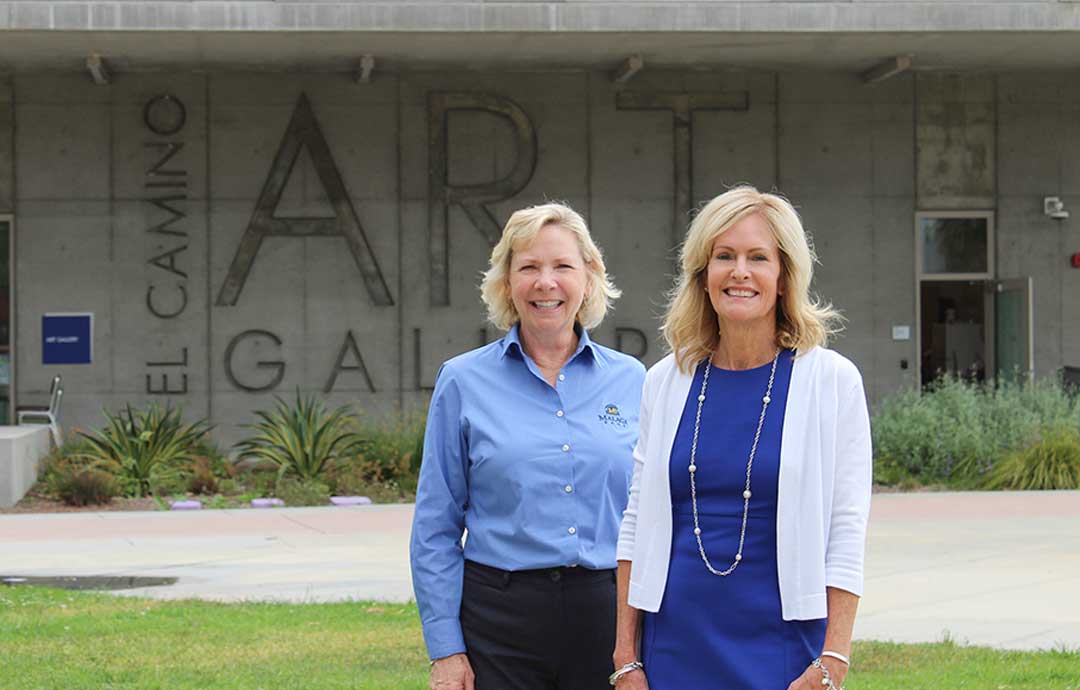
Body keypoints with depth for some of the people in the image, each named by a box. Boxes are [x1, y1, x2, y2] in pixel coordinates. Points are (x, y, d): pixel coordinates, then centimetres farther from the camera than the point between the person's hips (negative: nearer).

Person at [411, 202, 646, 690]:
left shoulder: (631, 380, 7)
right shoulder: (463, 381, 2)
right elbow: (436, 529, 2)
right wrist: (445, 649, -5)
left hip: (609, 614, 2)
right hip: (501, 619, -2)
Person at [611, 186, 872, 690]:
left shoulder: (831, 380, -3)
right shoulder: (666, 382, 6)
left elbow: (846, 535, -4)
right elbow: (637, 525, 9)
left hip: (782, 649, -3)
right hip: (677, 647, 3)